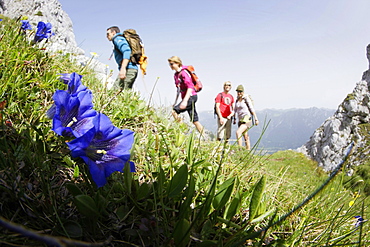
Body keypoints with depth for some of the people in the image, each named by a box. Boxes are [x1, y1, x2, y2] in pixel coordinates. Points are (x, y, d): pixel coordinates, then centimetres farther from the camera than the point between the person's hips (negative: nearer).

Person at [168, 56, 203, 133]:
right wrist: (175, 101, 20)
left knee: (174, 111, -19)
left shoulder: (183, 72, -13)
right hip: (186, 98, 9)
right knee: (194, 120, 8)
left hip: (191, 97, -9)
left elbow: (190, 87, -22)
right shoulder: (176, 74, 15)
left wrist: (185, 101, -29)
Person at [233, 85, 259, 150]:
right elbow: (235, 110, 20)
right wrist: (234, 119, 19)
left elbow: (252, 109, -11)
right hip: (241, 120, 8)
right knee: (245, 137, 14)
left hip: (247, 119, -8)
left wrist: (256, 119, -12)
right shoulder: (237, 99, 9)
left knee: (238, 132, -24)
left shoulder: (246, 98, -10)